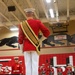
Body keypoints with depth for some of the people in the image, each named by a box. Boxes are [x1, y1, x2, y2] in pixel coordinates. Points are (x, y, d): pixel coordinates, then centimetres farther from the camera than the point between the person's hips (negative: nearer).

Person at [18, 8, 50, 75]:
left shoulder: (22, 24, 5)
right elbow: (47, 32, -2)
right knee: (35, 64, -4)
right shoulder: (37, 22, 0)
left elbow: (20, 36, 4)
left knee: (27, 65, 3)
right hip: (35, 46, -2)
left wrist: (21, 46, 10)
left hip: (26, 46, 2)